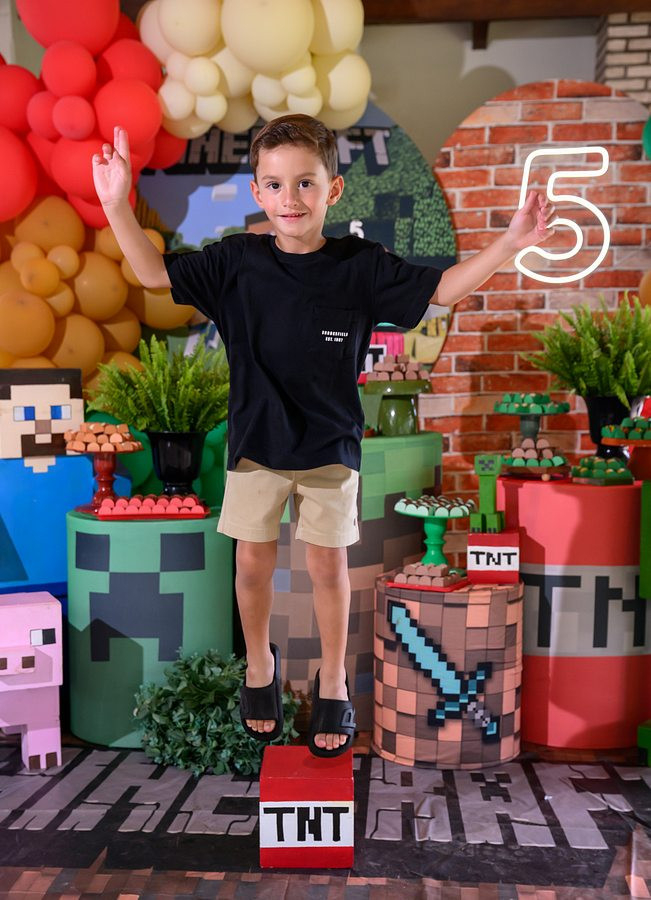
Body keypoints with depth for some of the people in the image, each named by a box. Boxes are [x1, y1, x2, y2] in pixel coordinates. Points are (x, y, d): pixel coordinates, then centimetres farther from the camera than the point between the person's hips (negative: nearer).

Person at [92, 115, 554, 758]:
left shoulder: (361, 266, -8)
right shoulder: (238, 261, -7)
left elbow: (440, 290, -2)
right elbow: (155, 273, -1)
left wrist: (510, 242, -10)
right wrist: (116, 205, -12)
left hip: (331, 446, -1)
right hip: (255, 444, 1)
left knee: (328, 565, 9)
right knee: (253, 563, 11)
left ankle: (333, 680, 31)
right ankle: (260, 663, 38)